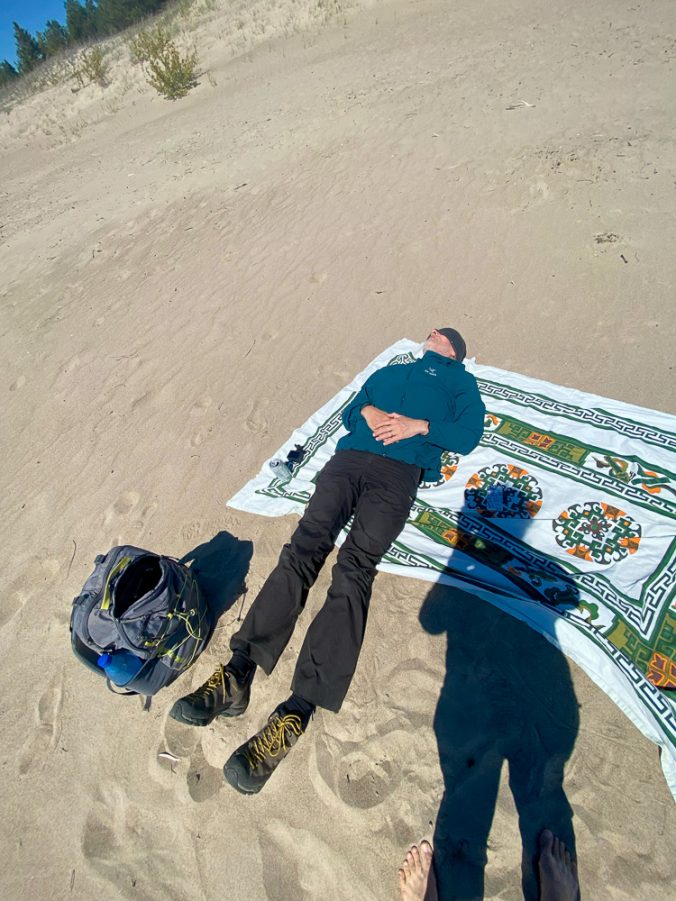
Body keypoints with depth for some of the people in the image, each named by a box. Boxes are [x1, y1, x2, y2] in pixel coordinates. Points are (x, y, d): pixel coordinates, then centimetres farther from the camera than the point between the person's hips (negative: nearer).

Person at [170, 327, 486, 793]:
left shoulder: (461, 382, 28)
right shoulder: (389, 371, 39)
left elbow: (468, 435, 10)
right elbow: (347, 414, 28)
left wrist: (419, 425, -4)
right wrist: (366, 411, 6)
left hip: (398, 472, -3)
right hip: (349, 458, 4)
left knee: (354, 569, -24)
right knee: (304, 546, -18)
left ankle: (296, 712, -26)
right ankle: (238, 674, -18)